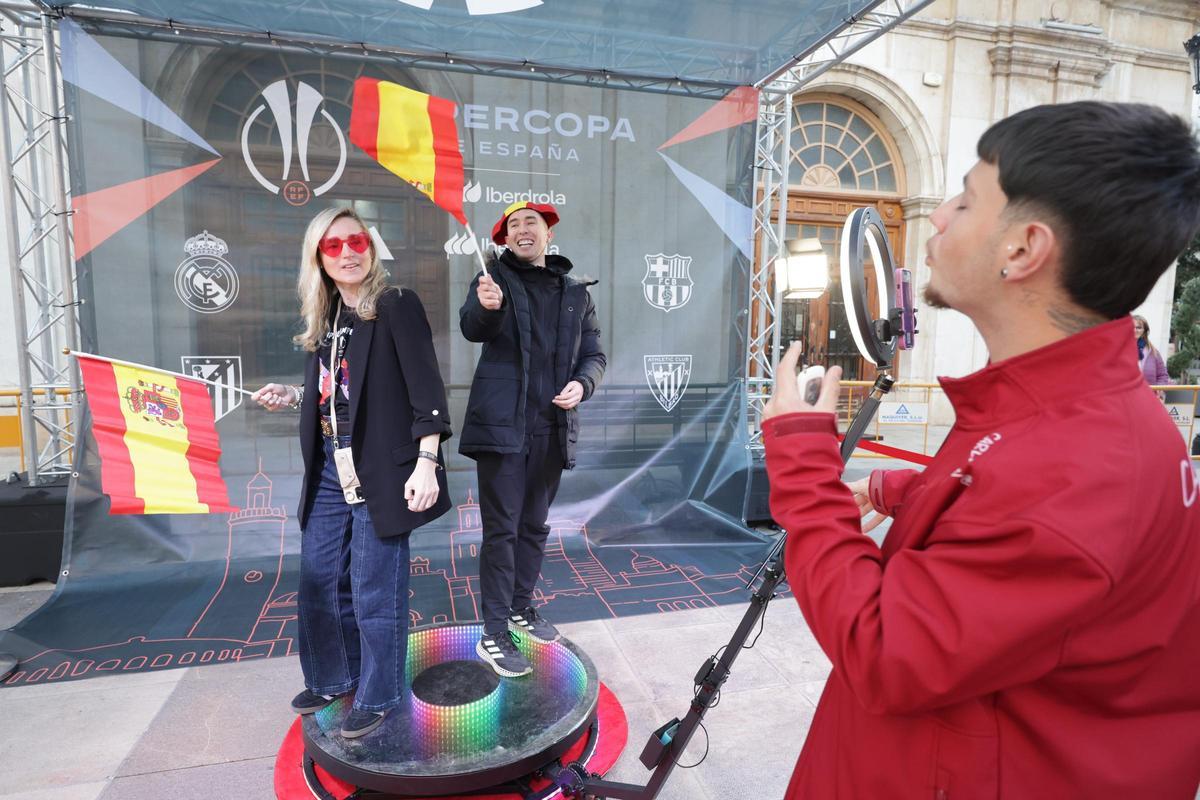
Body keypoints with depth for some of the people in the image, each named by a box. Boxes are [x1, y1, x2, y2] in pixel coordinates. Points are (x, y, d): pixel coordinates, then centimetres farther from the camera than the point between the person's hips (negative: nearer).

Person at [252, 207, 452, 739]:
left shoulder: (396, 306, -8)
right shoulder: (325, 319, 12)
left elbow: (426, 390, -15)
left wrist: (426, 464, -21)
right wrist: (291, 397, 5)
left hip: (379, 470, -7)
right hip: (329, 469, 7)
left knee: (373, 591, 3)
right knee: (318, 580, 17)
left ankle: (376, 696, 24)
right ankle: (331, 677, 39)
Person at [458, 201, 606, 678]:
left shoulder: (576, 291, 10)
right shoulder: (495, 277, 2)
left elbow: (594, 355, 12)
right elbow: (472, 328, -16)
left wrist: (582, 384, -9)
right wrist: (486, 306, -39)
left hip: (552, 428, 4)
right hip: (502, 425, -4)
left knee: (534, 526, 16)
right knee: (501, 529, -2)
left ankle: (521, 608, 35)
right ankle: (494, 635, 10)